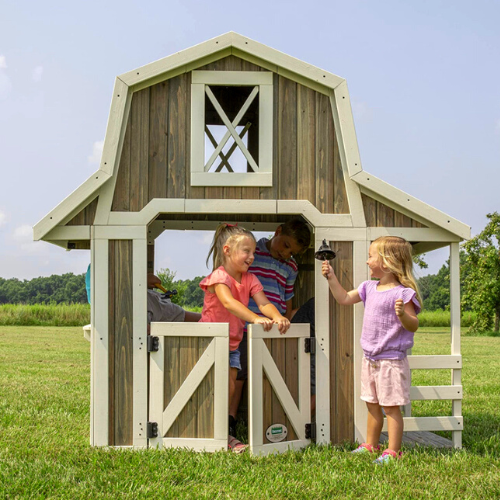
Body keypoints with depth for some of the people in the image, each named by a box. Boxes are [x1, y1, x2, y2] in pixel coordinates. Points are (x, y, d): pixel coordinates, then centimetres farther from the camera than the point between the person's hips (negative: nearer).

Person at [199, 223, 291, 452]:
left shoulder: (249, 279, 1)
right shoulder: (219, 277, -20)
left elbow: (263, 302, -14)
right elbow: (229, 302, -39)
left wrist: (278, 317, -36)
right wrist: (255, 318, -53)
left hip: (232, 343, 6)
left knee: (229, 387, 5)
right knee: (224, 385, -10)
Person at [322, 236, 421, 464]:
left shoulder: (402, 293, -17)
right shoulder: (369, 288, 7)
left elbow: (413, 326, -18)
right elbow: (344, 298, 18)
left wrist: (402, 314, -37)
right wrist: (331, 277, 12)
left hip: (391, 361, -8)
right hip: (370, 359, 8)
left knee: (391, 407, -2)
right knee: (372, 405, 18)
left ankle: (393, 451, 5)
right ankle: (370, 445, 30)